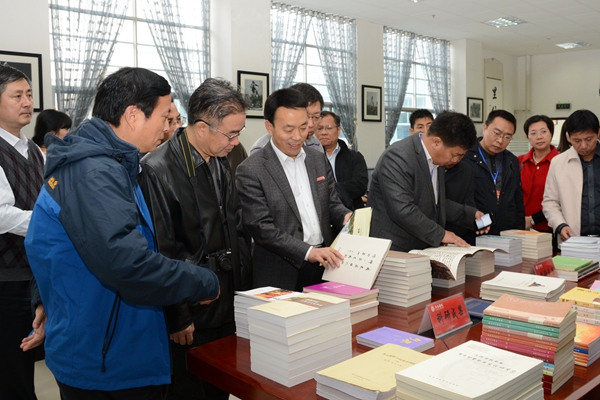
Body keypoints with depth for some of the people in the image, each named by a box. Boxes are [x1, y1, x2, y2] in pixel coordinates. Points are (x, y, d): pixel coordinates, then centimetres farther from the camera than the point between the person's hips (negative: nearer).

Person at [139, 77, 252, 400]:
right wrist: (177, 319, -14)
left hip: (228, 310, 7)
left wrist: (244, 290, 11)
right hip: (189, 319, -7)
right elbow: (161, 253, -18)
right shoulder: (158, 170, -20)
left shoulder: (220, 162, 6)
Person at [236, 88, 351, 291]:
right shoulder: (251, 171, -10)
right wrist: (308, 251, -22)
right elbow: (261, 227, -14)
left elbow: (331, 204, 13)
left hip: (326, 268, 5)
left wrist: (346, 217, -9)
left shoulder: (319, 159, 7)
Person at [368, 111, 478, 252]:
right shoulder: (397, 157, -19)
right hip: (393, 251, -8)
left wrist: (472, 215, 12)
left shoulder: (437, 159, 10)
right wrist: (441, 234, -17)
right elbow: (403, 210, -26)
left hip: (423, 249, 8)